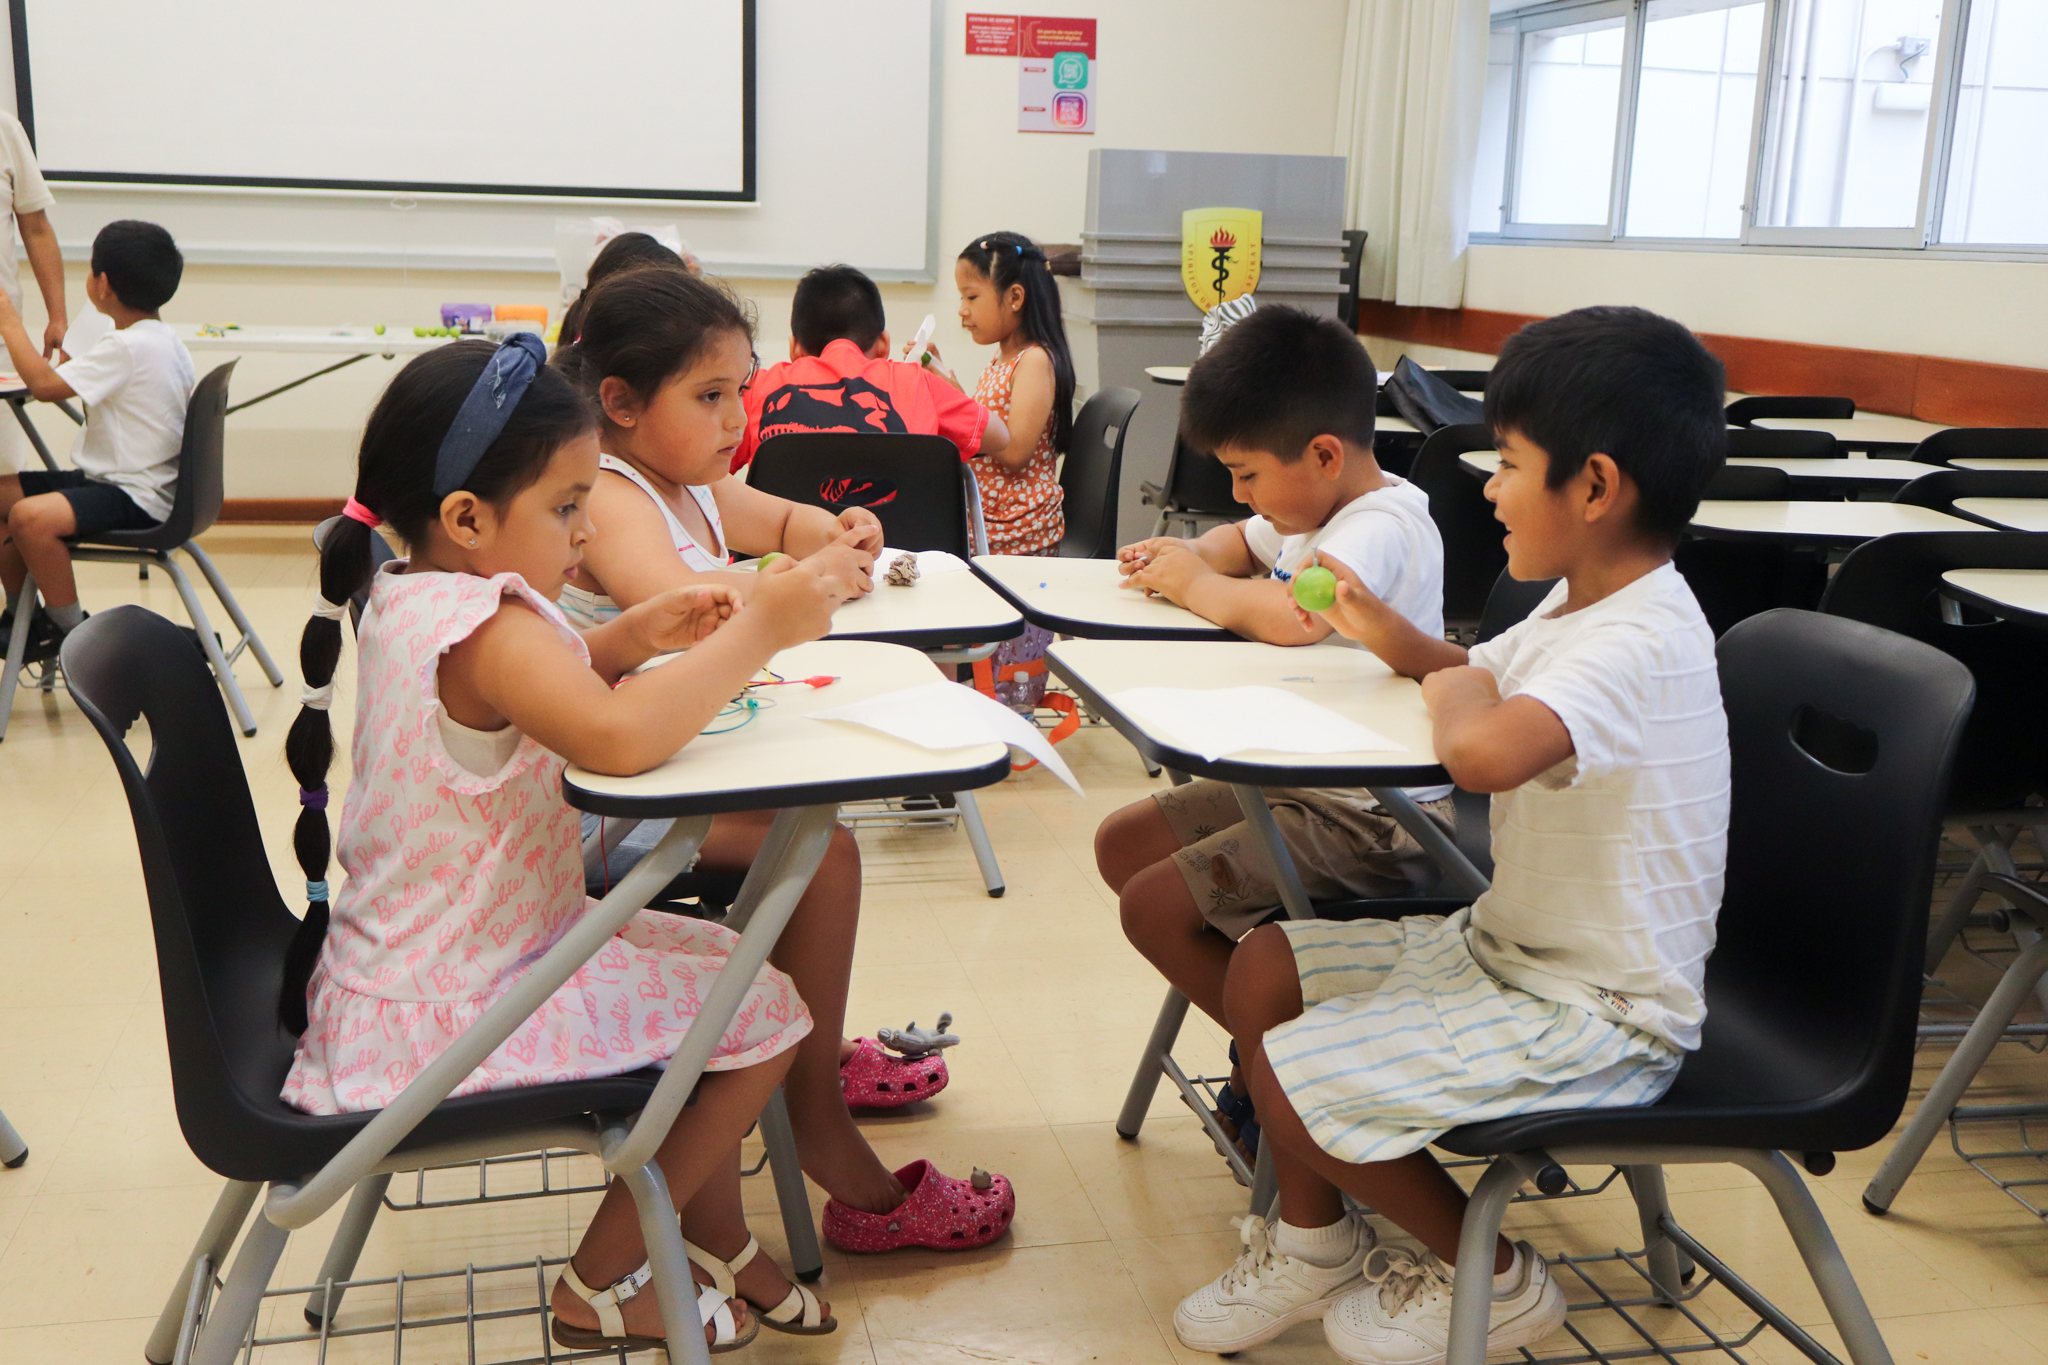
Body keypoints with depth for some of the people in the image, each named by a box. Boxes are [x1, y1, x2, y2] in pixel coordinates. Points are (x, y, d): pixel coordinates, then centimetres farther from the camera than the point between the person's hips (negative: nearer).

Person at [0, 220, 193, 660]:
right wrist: (74, 364, 18)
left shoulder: (126, 347, -20)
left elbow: (44, 385, -23)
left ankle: (71, 633, -16)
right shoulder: (167, 340, 12)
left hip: (135, 496, -11)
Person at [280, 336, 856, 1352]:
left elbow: (543, 686, 20)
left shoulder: (411, 596, 5)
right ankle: (600, 1288, 10)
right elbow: (618, 737, -44)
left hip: (421, 960, 11)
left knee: (717, 962, 21)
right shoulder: (485, 627, -28)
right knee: (760, 1015, -6)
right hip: (447, 1017, -11)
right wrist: (756, 632, -33)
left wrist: (629, 638, 1)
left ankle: (717, 1245, 33)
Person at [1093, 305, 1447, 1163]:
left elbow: (1295, 616, -41)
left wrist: (1196, 586, -21)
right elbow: (1244, 544, 29)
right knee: (1122, 845, 14)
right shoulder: (1316, 505, 8)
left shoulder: (1381, 525, -22)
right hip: (1303, 780, 11)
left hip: (1373, 820, -11)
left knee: (1154, 907, -15)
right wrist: (1190, 556, 5)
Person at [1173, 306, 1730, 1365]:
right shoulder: (1585, 604, 4)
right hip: (1511, 947, 10)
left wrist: (1459, 687, -24)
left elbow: (1481, 751, -48)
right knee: (1261, 969, 6)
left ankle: (1490, 1278, 10)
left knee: (1293, 1078, -15)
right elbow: (1485, 679, 23)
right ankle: (1311, 1244, 22)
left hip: (1595, 1016, -10)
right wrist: (1395, 640, 2)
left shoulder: (1635, 645, -29)